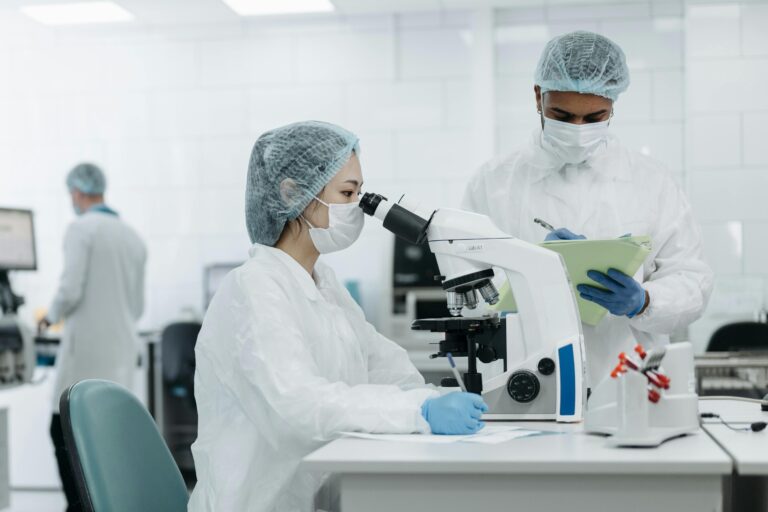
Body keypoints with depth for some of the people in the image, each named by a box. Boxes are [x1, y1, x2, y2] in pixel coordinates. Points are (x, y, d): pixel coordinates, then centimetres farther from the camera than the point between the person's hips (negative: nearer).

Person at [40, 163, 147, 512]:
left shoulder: (81, 228, -7)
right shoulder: (133, 237, 14)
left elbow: (70, 290, -15)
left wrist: (50, 317, 4)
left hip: (87, 349, -6)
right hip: (123, 349, 6)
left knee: (64, 433, 1)